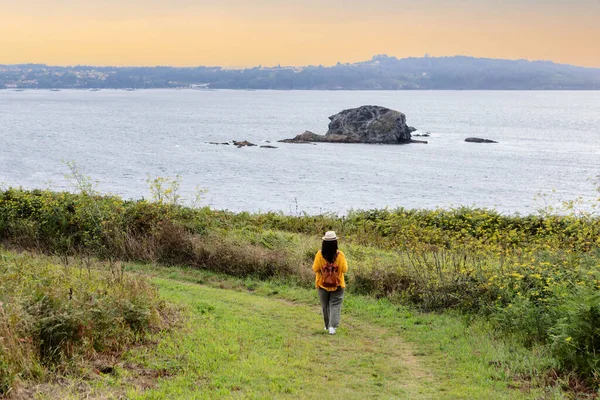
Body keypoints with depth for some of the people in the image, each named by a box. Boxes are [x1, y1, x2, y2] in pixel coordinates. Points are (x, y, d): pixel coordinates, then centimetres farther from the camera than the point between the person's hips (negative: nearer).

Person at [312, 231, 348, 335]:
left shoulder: (320, 254, -15)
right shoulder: (340, 255, -16)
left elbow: (315, 269, -9)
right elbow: (344, 269, -8)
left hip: (323, 284, 1)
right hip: (337, 285, -1)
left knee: (325, 305, 18)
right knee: (335, 305, 5)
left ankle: (327, 325, 29)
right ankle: (332, 326, -10)